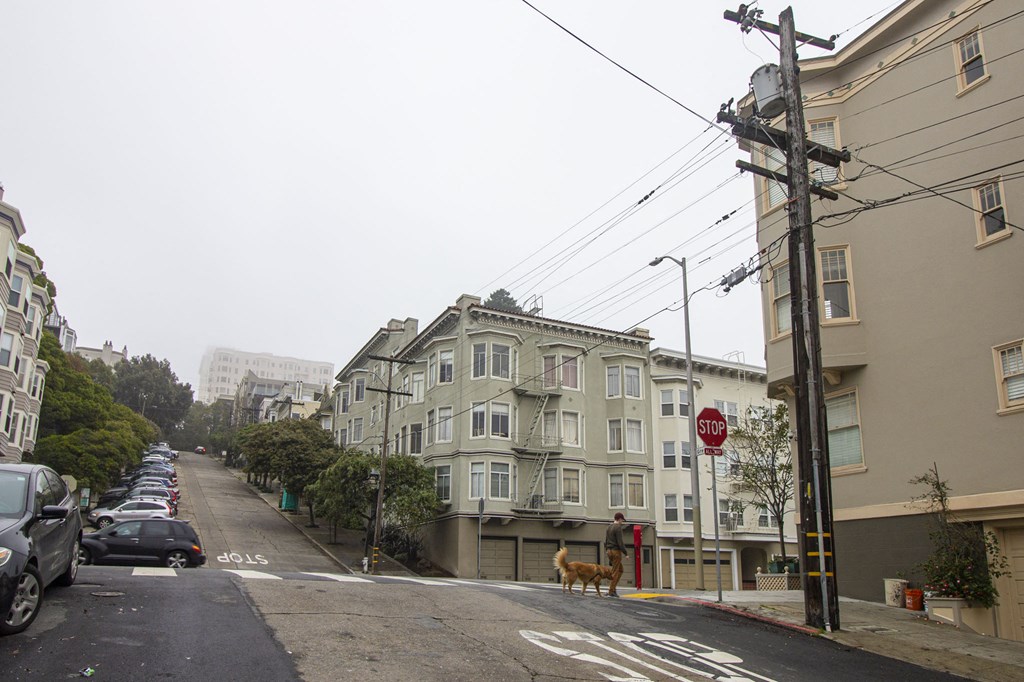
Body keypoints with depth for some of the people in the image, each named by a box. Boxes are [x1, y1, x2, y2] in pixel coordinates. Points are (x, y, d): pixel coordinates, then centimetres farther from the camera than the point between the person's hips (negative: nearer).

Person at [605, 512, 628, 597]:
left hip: (609, 551, 8)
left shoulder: (609, 527, 15)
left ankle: (613, 588, 9)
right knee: (615, 572, -4)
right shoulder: (618, 528, -13)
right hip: (616, 551, -8)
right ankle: (611, 591, -4)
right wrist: (625, 554, -13)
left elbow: (605, 542, 17)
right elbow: (620, 542, -19)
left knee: (620, 570, 17)